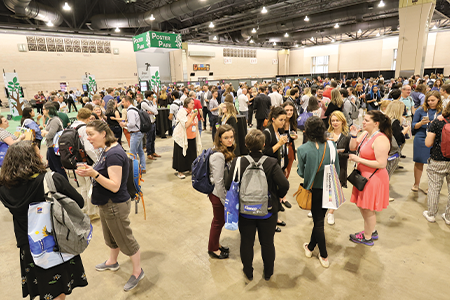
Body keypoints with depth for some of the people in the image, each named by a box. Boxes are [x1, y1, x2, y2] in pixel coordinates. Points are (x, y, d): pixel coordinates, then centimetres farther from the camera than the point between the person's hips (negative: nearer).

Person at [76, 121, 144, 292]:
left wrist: (94, 174, -32)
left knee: (125, 240, 7)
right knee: (110, 237, 28)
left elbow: (115, 186, -27)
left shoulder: (114, 154, -26)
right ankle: (112, 262, 52)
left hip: (116, 205, -10)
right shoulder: (107, 151, 6)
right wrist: (90, 173, -1)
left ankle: (137, 272, 27)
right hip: (107, 204, 10)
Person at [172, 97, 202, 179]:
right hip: (182, 137, -6)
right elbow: (186, 125, -23)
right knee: (181, 154, 1)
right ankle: (180, 171, 11)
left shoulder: (192, 111, 9)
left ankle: (191, 168, 27)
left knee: (192, 153, 11)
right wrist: (192, 116, -20)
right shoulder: (182, 112, -14)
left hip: (192, 137, 7)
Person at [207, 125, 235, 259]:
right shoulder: (218, 156, -28)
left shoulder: (227, 151, 1)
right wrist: (224, 200, -16)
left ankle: (215, 245, 45)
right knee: (219, 221, 11)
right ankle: (213, 249, 34)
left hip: (223, 192, 9)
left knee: (220, 220, 24)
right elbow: (218, 181, -25)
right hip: (218, 194, -9)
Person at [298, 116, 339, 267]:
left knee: (318, 221, 10)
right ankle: (310, 247, 37)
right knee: (319, 218, 18)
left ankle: (324, 257, 21)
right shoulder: (330, 146, -9)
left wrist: (298, 168, 12)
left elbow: (301, 173, -9)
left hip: (314, 189, -2)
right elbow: (337, 170, -1)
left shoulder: (302, 149, -17)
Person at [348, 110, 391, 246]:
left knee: (368, 209, 7)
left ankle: (367, 238, 28)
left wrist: (359, 159, -23)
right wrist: (353, 136, -5)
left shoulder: (380, 140, -23)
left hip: (374, 178, -9)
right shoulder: (365, 134, 4)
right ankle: (372, 231, 42)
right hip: (364, 175, 9)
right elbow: (353, 148, 12)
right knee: (362, 206, 21)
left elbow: (381, 164, -26)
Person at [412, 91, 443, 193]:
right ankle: (416, 184, 24)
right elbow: (413, 125, 4)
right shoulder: (421, 110, 2)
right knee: (419, 162, 8)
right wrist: (421, 123, -16)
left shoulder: (442, 112, 1)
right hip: (421, 139, 0)